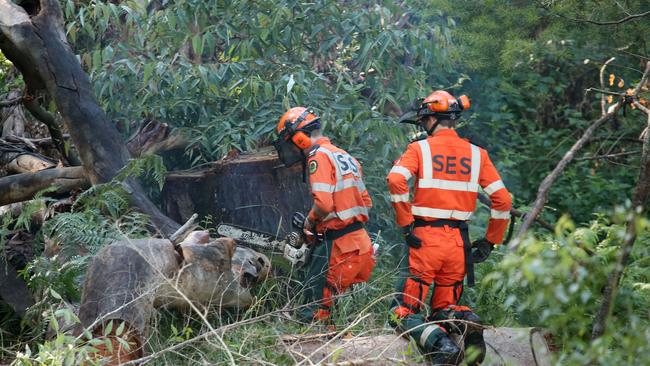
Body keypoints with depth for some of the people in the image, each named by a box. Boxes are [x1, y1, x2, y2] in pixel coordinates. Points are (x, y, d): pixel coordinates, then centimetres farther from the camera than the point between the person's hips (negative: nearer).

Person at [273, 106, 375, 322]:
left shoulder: (319, 156, -9)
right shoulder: (345, 156, 20)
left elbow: (323, 203, -21)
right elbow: (366, 203, 23)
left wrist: (309, 222, -2)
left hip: (338, 246, -9)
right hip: (360, 240, 9)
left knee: (314, 311, -8)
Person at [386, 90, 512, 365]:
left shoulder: (419, 148, -1)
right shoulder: (476, 154, 9)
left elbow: (396, 180, -19)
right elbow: (502, 200, 4)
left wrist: (405, 224, -12)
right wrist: (490, 242, 13)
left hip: (424, 238, -4)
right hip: (459, 242, 4)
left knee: (406, 311, 3)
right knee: (444, 308, 20)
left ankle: (440, 344, -26)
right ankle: (466, 321, -14)